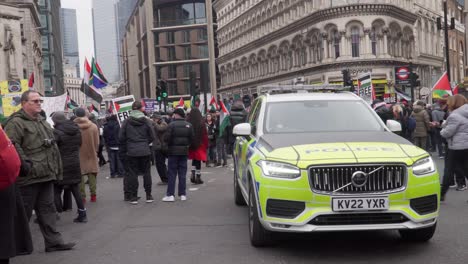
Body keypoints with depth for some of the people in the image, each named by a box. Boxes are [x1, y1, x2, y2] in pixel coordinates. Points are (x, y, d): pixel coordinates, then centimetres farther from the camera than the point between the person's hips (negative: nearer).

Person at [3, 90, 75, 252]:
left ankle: (53, 241, 15)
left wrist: (55, 169, 20)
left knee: (47, 209, 10)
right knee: (24, 211, 2)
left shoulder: (42, 122, 19)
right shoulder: (16, 123, -9)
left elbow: (52, 146, 25)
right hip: (29, 177, -8)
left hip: (46, 175, 8)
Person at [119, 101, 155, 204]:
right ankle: (149, 196, 13)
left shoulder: (127, 121, -3)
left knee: (132, 173, 5)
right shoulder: (146, 121, -3)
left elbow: (121, 137, -1)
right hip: (145, 151, 0)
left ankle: (133, 197, 7)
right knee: (146, 172, 9)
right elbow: (152, 137, -1)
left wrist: (125, 148, 14)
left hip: (131, 151, 0)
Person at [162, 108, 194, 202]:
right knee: (182, 173, 9)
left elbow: (167, 138, -15)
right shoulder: (189, 125, 2)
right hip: (184, 151, 4)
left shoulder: (172, 124, -12)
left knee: (172, 173, 1)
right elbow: (191, 138, 2)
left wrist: (169, 144, 5)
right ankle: (182, 194, 11)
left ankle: (170, 194, 1)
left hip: (173, 151, -4)